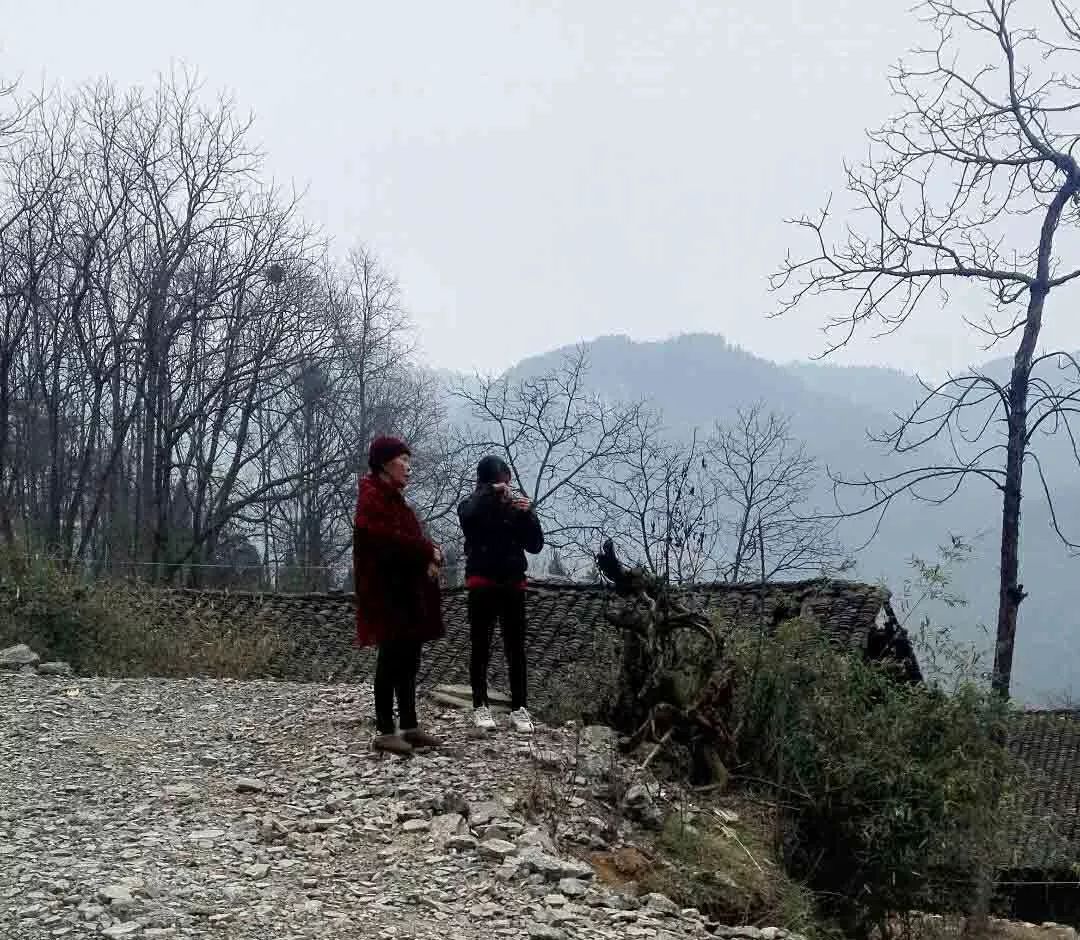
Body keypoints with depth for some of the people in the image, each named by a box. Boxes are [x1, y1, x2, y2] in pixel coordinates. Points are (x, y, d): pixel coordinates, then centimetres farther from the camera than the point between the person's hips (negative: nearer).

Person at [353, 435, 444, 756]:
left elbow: (410, 539, 15)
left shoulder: (394, 498, 19)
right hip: (387, 591, -10)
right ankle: (385, 732, -4)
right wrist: (429, 551, -14)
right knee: (391, 658, -8)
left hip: (407, 591, 10)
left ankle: (409, 726, 16)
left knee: (409, 658, 10)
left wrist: (430, 554, -7)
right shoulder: (373, 497, -11)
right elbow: (389, 540, -24)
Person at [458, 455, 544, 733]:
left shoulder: (516, 507, 7)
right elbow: (469, 517, -24)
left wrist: (528, 514, -13)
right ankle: (480, 706, 7)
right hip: (482, 582, -2)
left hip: (513, 582, 2)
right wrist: (492, 493, -27)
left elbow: (535, 545, 1)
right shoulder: (472, 506, 1)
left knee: (516, 648, -1)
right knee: (480, 646, 2)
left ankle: (519, 708, 0)